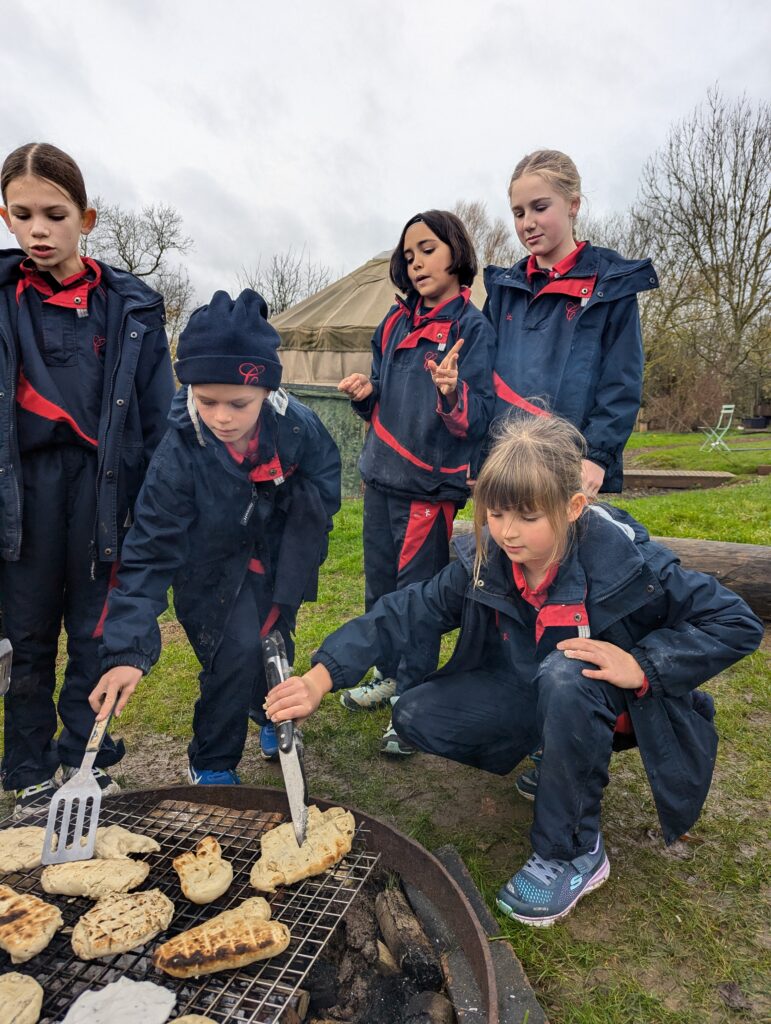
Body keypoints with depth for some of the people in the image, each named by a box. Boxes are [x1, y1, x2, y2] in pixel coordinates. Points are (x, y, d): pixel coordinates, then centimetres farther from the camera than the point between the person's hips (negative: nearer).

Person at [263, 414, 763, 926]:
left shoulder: (626, 559, -28)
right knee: (417, 717, -11)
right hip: (534, 691, 5)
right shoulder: (485, 561, -18)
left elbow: (738, 624, -19)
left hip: (619, 699, -4)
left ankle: (575, 852, -15)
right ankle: (557, 756, 10)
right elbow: (407, 612, -20)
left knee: (565, 673, -38)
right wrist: (320, 678, -30)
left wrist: (642, 665, -31)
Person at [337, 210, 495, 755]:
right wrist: (366, 392, -3)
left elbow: (479, 419, -15)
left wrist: (453, 393, -35)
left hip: (430, 483, -6)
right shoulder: (396, 322, 11)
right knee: (379, 587, 16)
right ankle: (389, 674, 36)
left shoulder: (473, 327, -7)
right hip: (381, 476, 7)